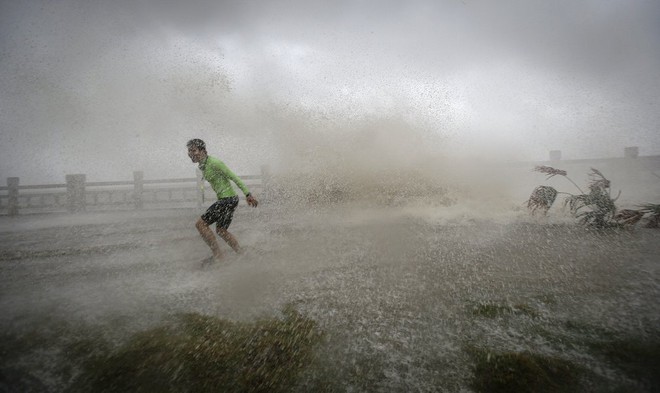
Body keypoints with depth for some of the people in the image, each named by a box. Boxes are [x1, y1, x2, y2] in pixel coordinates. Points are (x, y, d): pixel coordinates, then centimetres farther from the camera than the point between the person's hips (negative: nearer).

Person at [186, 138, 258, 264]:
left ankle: (217, 255, -2)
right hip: (224, 199, 10)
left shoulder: (214, 163, -18)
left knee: (200, 224, -9)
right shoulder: (202, 166, 11)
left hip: (228, 199, -10)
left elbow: (234, 178, -16)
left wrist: (248, 194, -15)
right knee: (221, 230, 18)